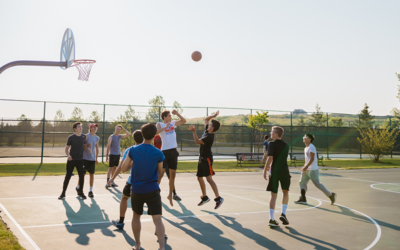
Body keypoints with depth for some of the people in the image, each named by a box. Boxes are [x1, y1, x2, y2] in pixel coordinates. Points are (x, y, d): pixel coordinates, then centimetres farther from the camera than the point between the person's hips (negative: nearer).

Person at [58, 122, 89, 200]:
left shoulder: (84, 137, 3)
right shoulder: (71, 137, -7)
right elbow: (66, 148, -2)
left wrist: (88, 149, -3)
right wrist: (68, 155, -21)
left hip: (80, 160, 3)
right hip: (71, 160, -3)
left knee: (82, 176, 2)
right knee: (67, 176, 1)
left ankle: (80, 192, 20)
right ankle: (63, 193, 13)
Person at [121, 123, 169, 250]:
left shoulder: (133, 150, -7)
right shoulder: (158, 153, -9)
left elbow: (124, 169, 0)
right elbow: (160, 172, 4)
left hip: (136, 190, 2)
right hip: (152, 190, -2)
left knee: (136, 216, 22)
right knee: (157, 219, -5)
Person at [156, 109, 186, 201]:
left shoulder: (173, 123, 13)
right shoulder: (160, 124, -3)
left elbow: (184, 121, 17)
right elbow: (155, 132, -21)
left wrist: (177, 114, 5)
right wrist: (165, 127, -24)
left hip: (173, 151, 5)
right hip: (165, 151, -5)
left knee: (172, 174, 12)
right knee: (160, 173, -8)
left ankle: (174, 194, 20)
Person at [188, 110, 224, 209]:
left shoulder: (209, 137, -21)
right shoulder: (207, 130, 5)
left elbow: (197, 141, -25)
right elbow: (205, 119, 19)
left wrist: (194, 131, -31)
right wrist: (213, 116, 8)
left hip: (207, 159, -10)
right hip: (202, 158, 10)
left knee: (209, 178, -17)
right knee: (199, 177, 14)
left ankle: (218, 198, -17)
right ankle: (204, 197, 27)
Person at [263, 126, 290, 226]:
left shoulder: (272, 144, -7)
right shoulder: (286, 145, 10)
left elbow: (270, 158, -18)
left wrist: (265, 170, -11)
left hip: (274, 172, -3)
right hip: (284, 171, 3)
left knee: (273, 195, 4)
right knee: (285, 192, 19)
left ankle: (271, 218, 1)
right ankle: (283, 213, 4)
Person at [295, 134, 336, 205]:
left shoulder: (311, 147, -15)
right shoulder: (306, 148, 15)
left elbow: (312, 159, -22)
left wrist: (306, 167, -24)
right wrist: (304, 167, 17)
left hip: (313, 170, -10)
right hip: (307, 169, 10)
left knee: (317, 184, -3)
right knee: (302, 182, 3)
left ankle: (331, 195, 11)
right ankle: (303, 199, 3)